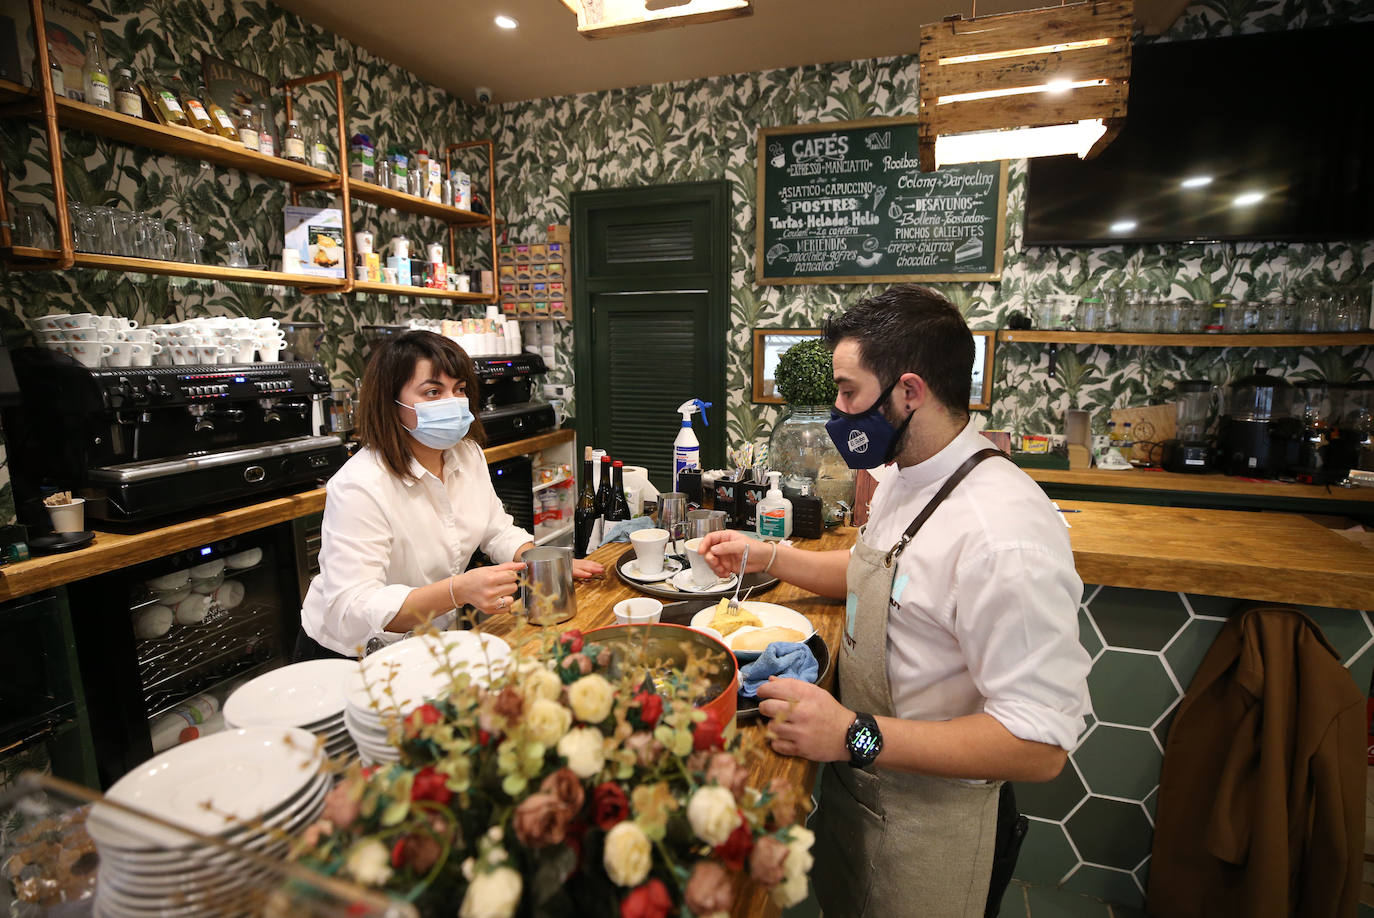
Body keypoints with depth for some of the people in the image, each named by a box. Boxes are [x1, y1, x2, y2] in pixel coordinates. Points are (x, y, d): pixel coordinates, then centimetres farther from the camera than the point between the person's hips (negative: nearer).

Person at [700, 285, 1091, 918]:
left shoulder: (1005, 535, -34)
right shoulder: (903, 479, -3)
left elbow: (1040, 744, -30)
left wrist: (855, 736, -33)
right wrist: (766, 557, 4)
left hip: (924, 811, -7)